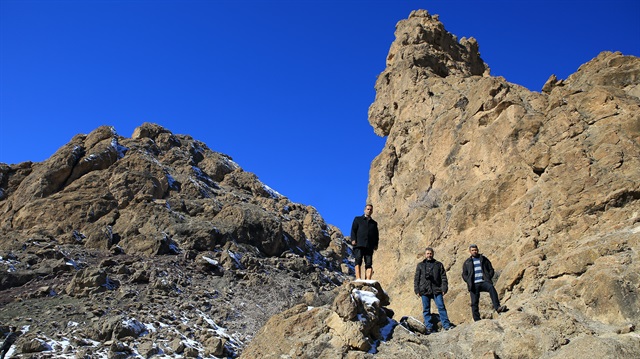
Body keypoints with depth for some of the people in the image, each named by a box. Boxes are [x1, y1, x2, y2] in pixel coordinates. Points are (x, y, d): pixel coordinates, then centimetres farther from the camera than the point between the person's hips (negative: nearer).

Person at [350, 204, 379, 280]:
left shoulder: (374, 223, 26)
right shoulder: (358, 219, 18)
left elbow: (376, 235, 21)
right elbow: (353, 230, 8)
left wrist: (376, 244, 5)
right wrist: (353, 239, -8)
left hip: (369, 246, 3)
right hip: (359, 245, -3)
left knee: (369, 264, -7)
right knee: (358, 261, -15)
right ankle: (358, 279, -21)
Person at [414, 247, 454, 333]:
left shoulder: (438, 265, 11)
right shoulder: (420, 265, 11)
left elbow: (443, 277, 8)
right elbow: (416, 279, 10)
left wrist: (444, 288, -3)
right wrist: (417, 290, 2)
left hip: (437, 290, -1)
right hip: (424, 291, 1)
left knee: (441, 307, -6)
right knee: (426, 310, 3)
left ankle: (446, 325, 0)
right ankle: (429, 327, 9)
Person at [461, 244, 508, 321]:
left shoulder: (484, 259, 16)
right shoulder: (467, 262, 17)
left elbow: (491, 269, 16)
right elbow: (464, 274, 15)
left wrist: (488, 278, -2)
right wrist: (469, 282, -3)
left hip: (484, 282, -1)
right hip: (474, 285, 1)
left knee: (491, 288, -33)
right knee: (474, 302, -4)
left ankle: (497, 307, -38)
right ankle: (477, 320, 1)